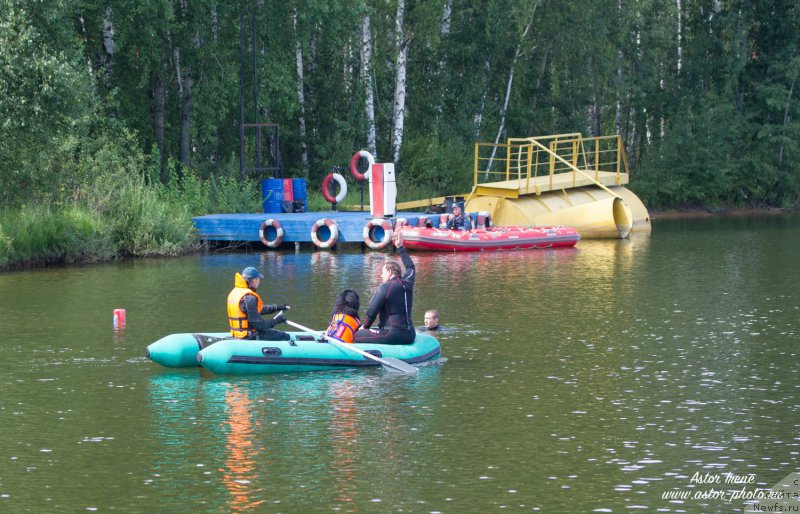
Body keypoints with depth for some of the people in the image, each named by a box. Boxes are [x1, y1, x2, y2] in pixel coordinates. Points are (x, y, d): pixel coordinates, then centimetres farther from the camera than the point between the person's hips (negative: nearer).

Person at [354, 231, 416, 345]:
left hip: (392, 334, -8)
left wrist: (365, 326, 11)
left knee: (355, 336, -2)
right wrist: (400, 247, 41)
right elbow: (410, 267, 32)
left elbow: (371, 313, -7)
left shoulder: (384, 288, -9)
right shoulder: (407, 283, 9)